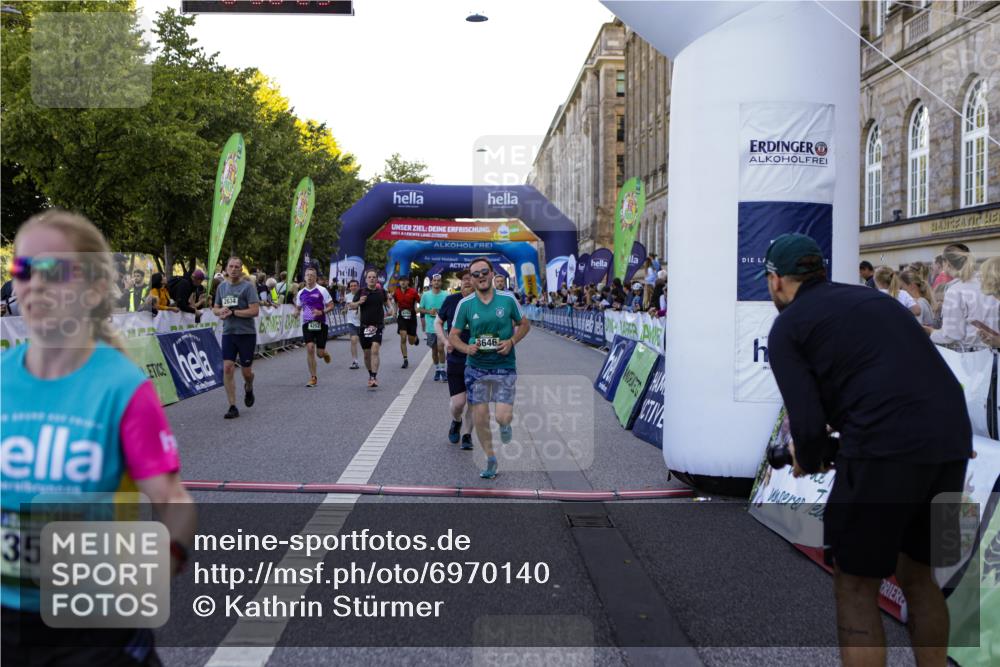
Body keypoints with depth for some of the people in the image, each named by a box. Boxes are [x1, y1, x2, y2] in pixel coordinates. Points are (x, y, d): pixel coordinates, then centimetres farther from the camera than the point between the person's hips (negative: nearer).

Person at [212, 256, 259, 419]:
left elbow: (255, 311, -15)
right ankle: (232, 407, -1)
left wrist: (232, 312, -16)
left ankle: (248, 388, 41)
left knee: (246, 370, 5)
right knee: (227, 368, -8)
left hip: (246, 333, -4)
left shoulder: (247, 286, -7)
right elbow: (215, 309, 19)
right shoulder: (222, 286, 10)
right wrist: (220, 311, -4)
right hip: (228, 333, 4)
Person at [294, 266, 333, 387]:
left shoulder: (322, 290, -4)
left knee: (320, 353, -1)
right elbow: (298, 307, 21)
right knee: (310, 348, -11)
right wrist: (296, 312, -3)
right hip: (307, 324, 2)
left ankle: (325, 353, 40)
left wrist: (321, 312, -20)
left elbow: (331, 306, -3)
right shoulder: (301, 293, 8)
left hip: (320, 324, -2)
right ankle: (313, 377, -1)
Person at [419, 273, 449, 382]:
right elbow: (420, 309, 8)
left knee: (440, 347, -17)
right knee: (434, 350, 13)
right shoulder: (425, 295, 2)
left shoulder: (446, 295, -2)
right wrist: (429, 311, -9)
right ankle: (437, 370, 27)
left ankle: (442, 370, -5)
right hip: (430, 327, 2)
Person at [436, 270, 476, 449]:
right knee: (458, 402, -4)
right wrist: (445, 341, -5)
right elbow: (438, 322, 11)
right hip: (455, 359, 0)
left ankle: (467, 434, 27)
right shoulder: (451, 300, -2)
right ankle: (456, 421, 31)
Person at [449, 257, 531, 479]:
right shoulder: (465, 304, -4)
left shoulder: (507, 299, -5)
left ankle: (505, 424, 30)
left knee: (503, 417, -10)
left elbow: (525, 324, 7)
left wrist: (511, 341, -10)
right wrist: (466, 348, -17)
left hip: (504, 366, -1)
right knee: (480, 416, 4)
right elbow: (453, 335, 3)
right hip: (476, 367, 1)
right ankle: (490, 458, 25)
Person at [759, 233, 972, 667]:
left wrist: (809, 464, 15)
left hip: (886, 448, -7)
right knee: (917, 576, 22)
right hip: (952, 441, 7)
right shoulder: (871, 298, 24)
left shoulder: (786, 327, 3)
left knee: (855, 587, 8)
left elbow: (809, 423, -5)